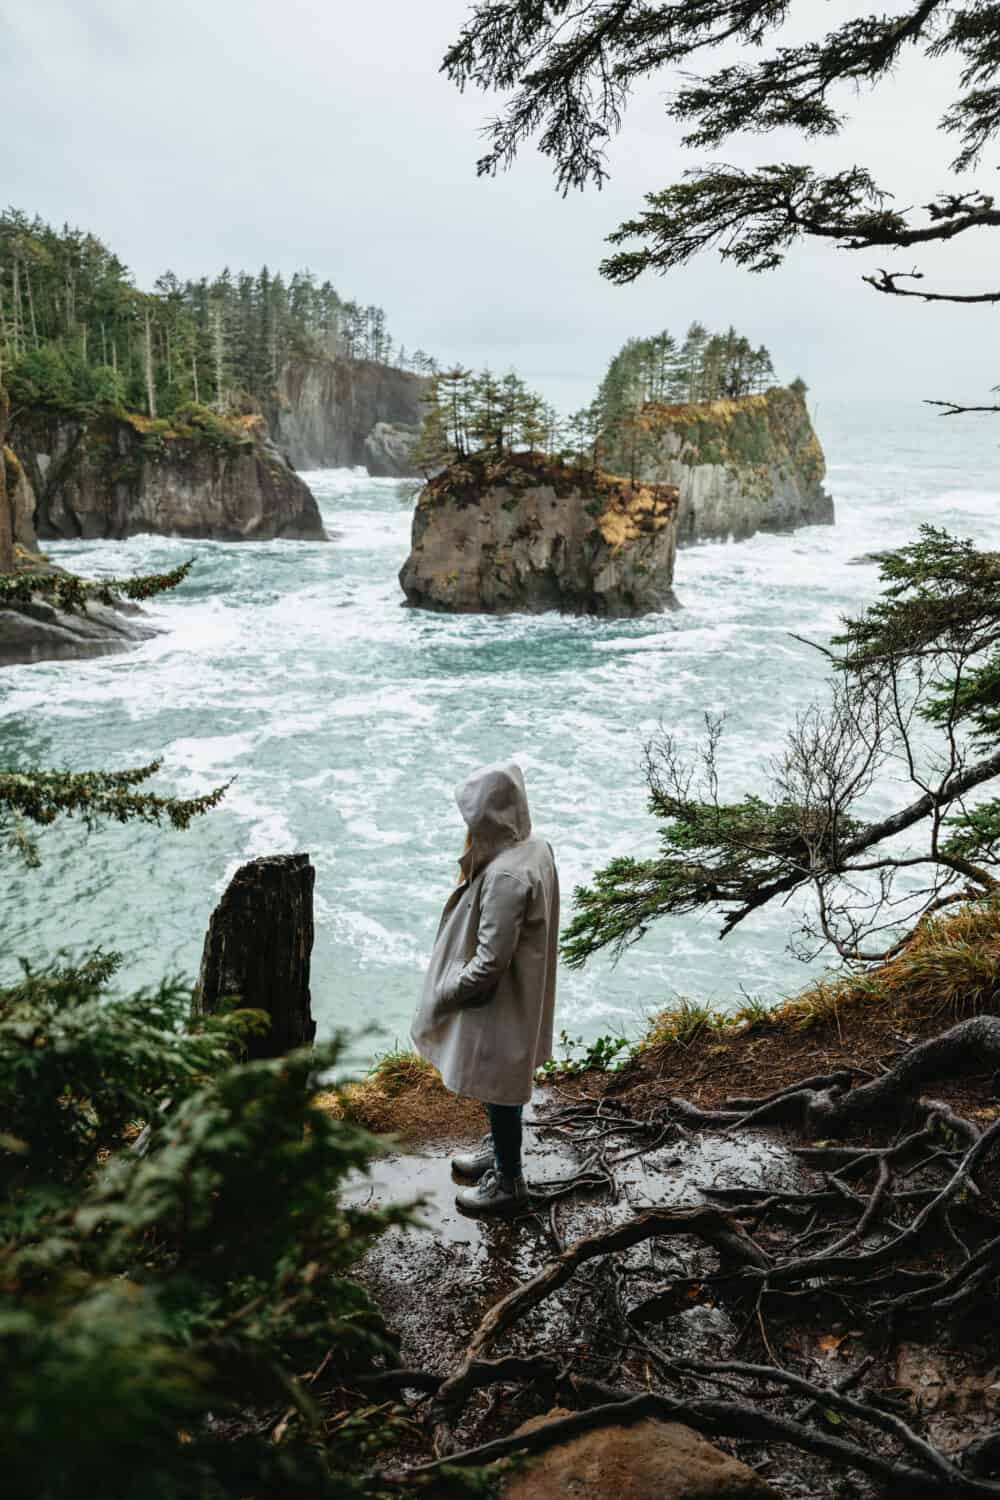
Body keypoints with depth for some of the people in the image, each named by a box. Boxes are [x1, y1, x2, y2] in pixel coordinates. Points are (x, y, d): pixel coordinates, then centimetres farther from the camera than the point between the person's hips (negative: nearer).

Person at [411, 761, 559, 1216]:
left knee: (498, 1089, 11)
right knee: (499, 1086, 27)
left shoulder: (507, 876, -33)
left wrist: (443, 995, -16)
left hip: (498, 1005, -9)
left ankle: (508, 1182, 30)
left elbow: (490, 962, -28)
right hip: (518, 996, 9)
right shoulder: (535, 849, -4)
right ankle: (500, 1152, 47)